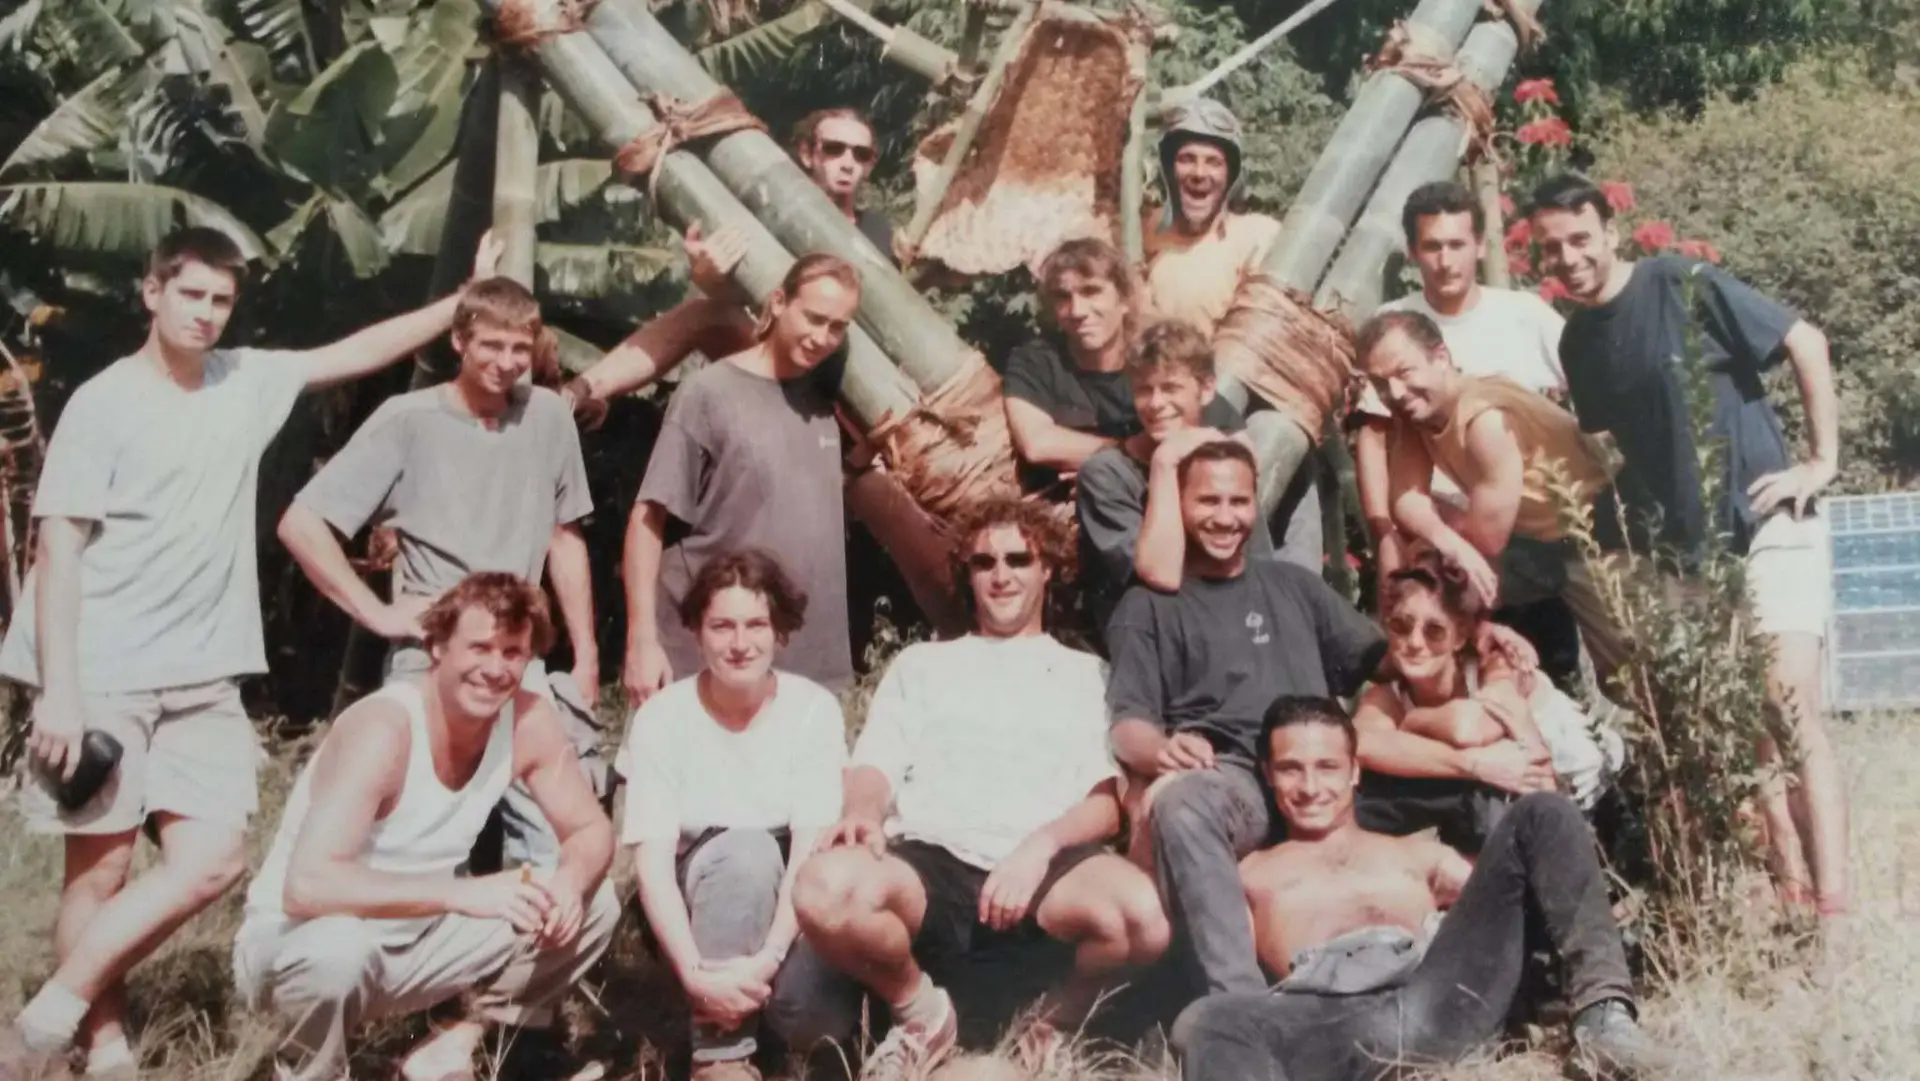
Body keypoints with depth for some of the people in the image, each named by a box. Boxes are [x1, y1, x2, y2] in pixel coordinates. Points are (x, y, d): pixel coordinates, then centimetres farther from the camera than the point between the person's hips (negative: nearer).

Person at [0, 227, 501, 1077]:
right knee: (100, 866, 0)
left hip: (202, 677, 5)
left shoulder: (249, 382, 8)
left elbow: (360, 353, 15)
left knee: (214, 856, -3)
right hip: (102, 677, -5)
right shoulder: (104, 403, -7)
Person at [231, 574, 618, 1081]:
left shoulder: (529, 720, -11)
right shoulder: (381, 729, -29)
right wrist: (463, 893, -46)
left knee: (592, 907, -6)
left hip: (411, 944, 6)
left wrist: (569, 881, -25)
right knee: (337, 948, -40)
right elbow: (307, 885, -39)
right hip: (293, 946, -6)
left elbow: (592, 830, -1)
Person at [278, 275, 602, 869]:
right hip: (431, 664, -3)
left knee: (555, 846, 2)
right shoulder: (408, 420, -8)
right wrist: (377, 614, -10)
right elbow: (300, 524, -7)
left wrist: (586, 655, 11)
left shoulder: (549, 416, 2)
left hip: (522, 665, 3)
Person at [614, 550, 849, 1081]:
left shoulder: (814, 708, -10)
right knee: (747, 850, -34)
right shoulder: (662, 718, -11)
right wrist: (694, 972, -29)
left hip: (785, 899, 1)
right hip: (699, 904, -1)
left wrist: (769, 957, -29)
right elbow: (653, 861, -16)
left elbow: (811, 848, -16)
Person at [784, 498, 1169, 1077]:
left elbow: (1109, 805, 11)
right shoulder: (921, 663, 28)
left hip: (1041, 869, 0)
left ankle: (1058, 1016, 1)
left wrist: (1041, 845, -11)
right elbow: (875, 767, 14)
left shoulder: (1086, 674, 24)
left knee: (1145, 914, -35)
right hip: (930, 861, 1)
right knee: (824, 889, -34)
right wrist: (863, 812, -11)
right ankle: (920, 1010, -1)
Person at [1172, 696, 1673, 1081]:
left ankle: (1601, 1019, -24)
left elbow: (1510, 890, 24)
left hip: (1443, 997, 3)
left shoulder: (1418, 854, 37)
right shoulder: (1249, 874, 32)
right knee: (1207, 1022, -37)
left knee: (1543, 812, -5)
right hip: (1328, 1021, -2)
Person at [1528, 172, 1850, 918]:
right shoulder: (1575, 340, 8)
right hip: (1676, 551, 6)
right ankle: (1792, 891, 14)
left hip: (1765, 526, -6)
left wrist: (1821, 461, -10)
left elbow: (1806, 343, -8)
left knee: (1789, 712, -14)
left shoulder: (1682, 286, -10)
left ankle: (1832, 902, -13)